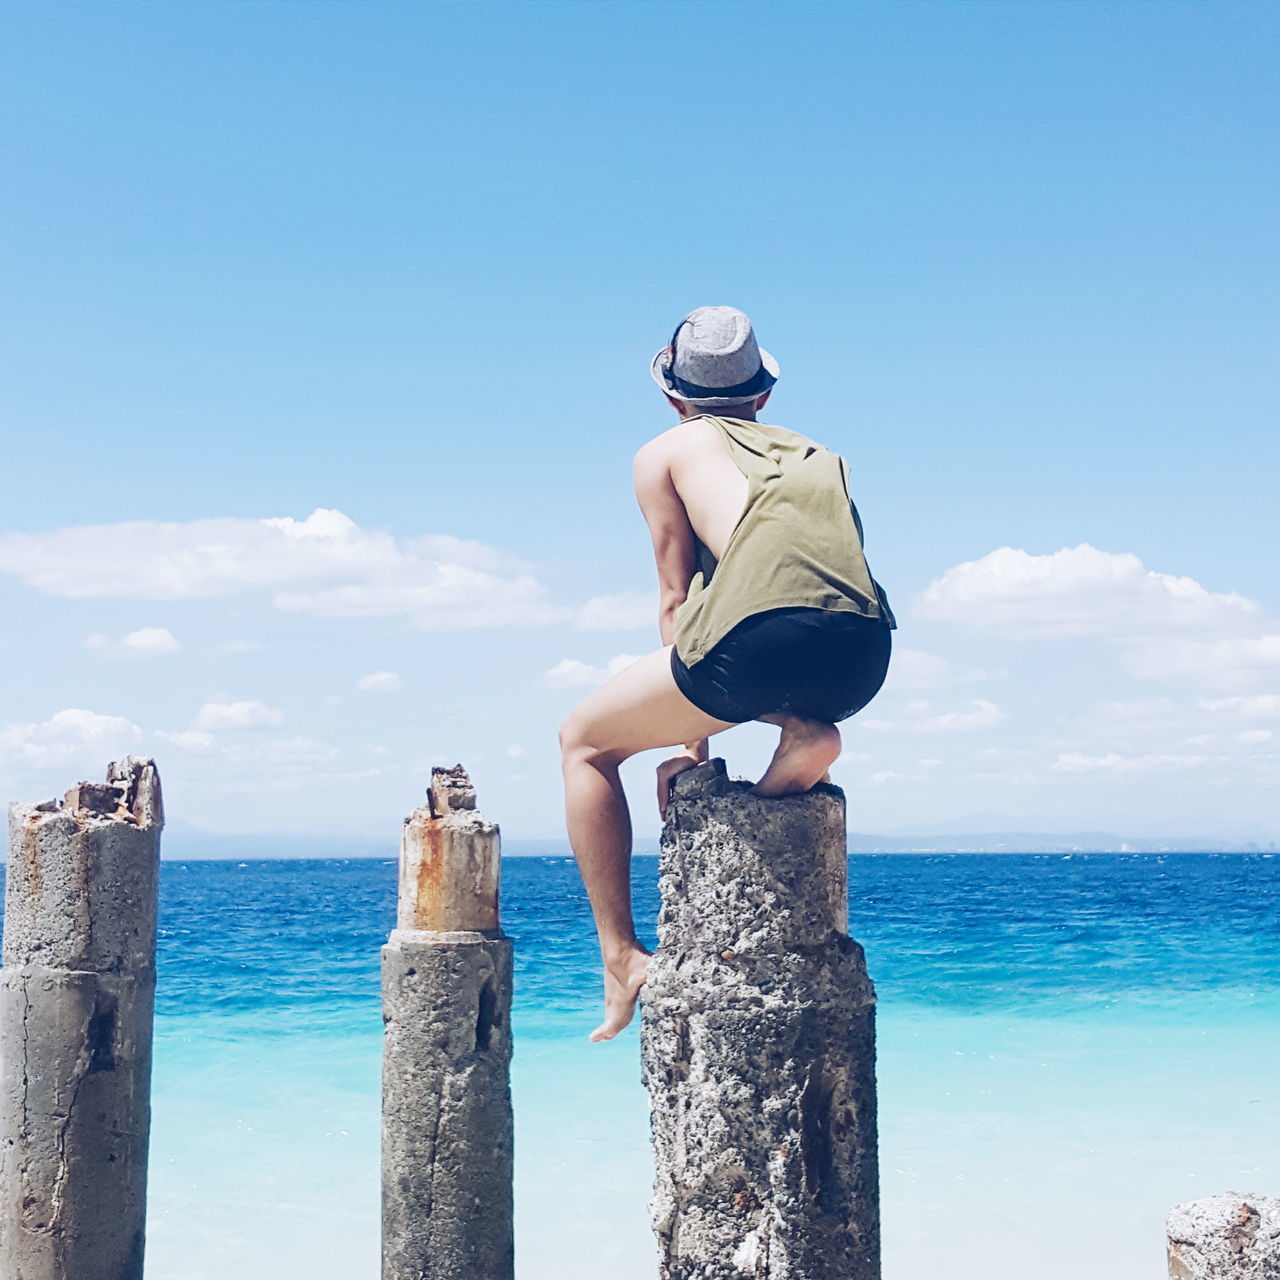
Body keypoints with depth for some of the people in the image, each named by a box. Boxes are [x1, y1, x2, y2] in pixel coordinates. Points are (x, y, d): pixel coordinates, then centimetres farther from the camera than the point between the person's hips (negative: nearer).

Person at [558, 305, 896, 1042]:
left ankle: (622, 959, 13)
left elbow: (677, 598, 23)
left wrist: (692, 745, 28)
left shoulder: (667, 453, 25)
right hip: (864, 661, 5)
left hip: (763, 633, -5)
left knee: (585, 740, 20)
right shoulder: (821, 456, 36)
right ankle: (806, 732, 7)